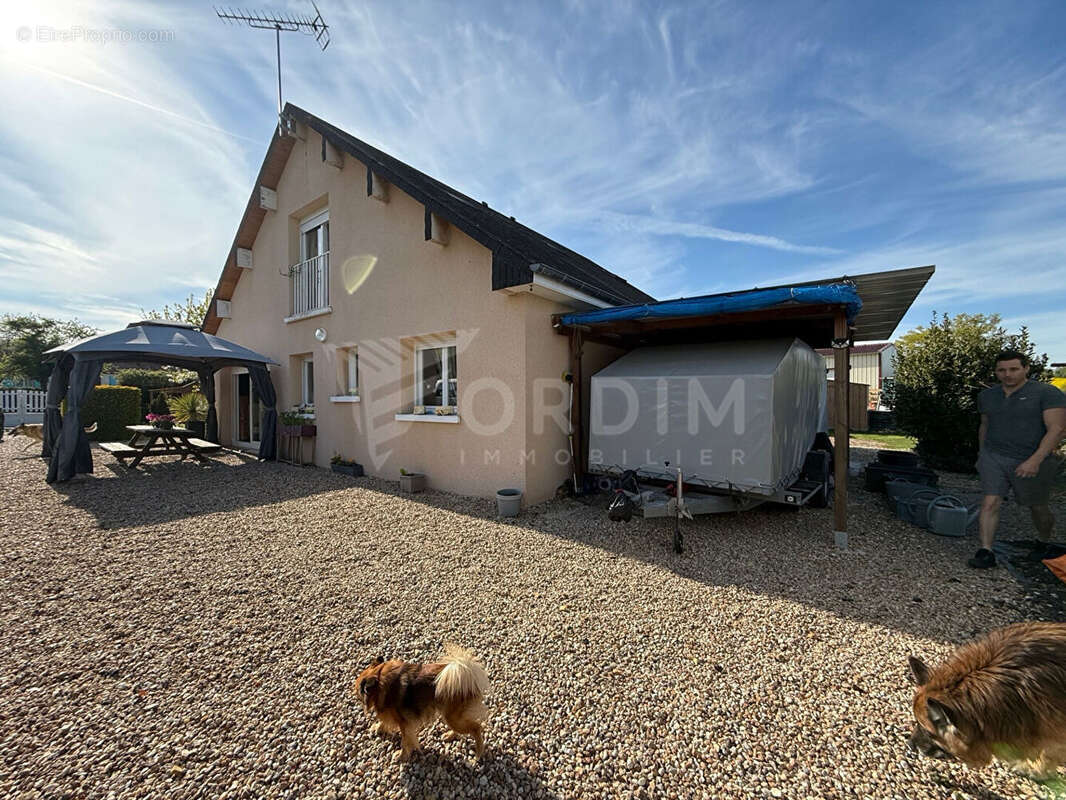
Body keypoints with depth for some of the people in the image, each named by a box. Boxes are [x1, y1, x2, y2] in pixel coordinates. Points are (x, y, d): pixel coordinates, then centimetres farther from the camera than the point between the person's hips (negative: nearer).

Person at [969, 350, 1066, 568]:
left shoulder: (1047, 393, -7)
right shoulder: (987, 396, 7)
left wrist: (1035, 460, -23)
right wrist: (982, 454, 20)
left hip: (1031, 462, -3)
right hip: (993, 459, 3)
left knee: (1038, 507, 15)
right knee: (990, 503, -8)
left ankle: (1043, 543, 42)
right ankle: (986, 553, -6)